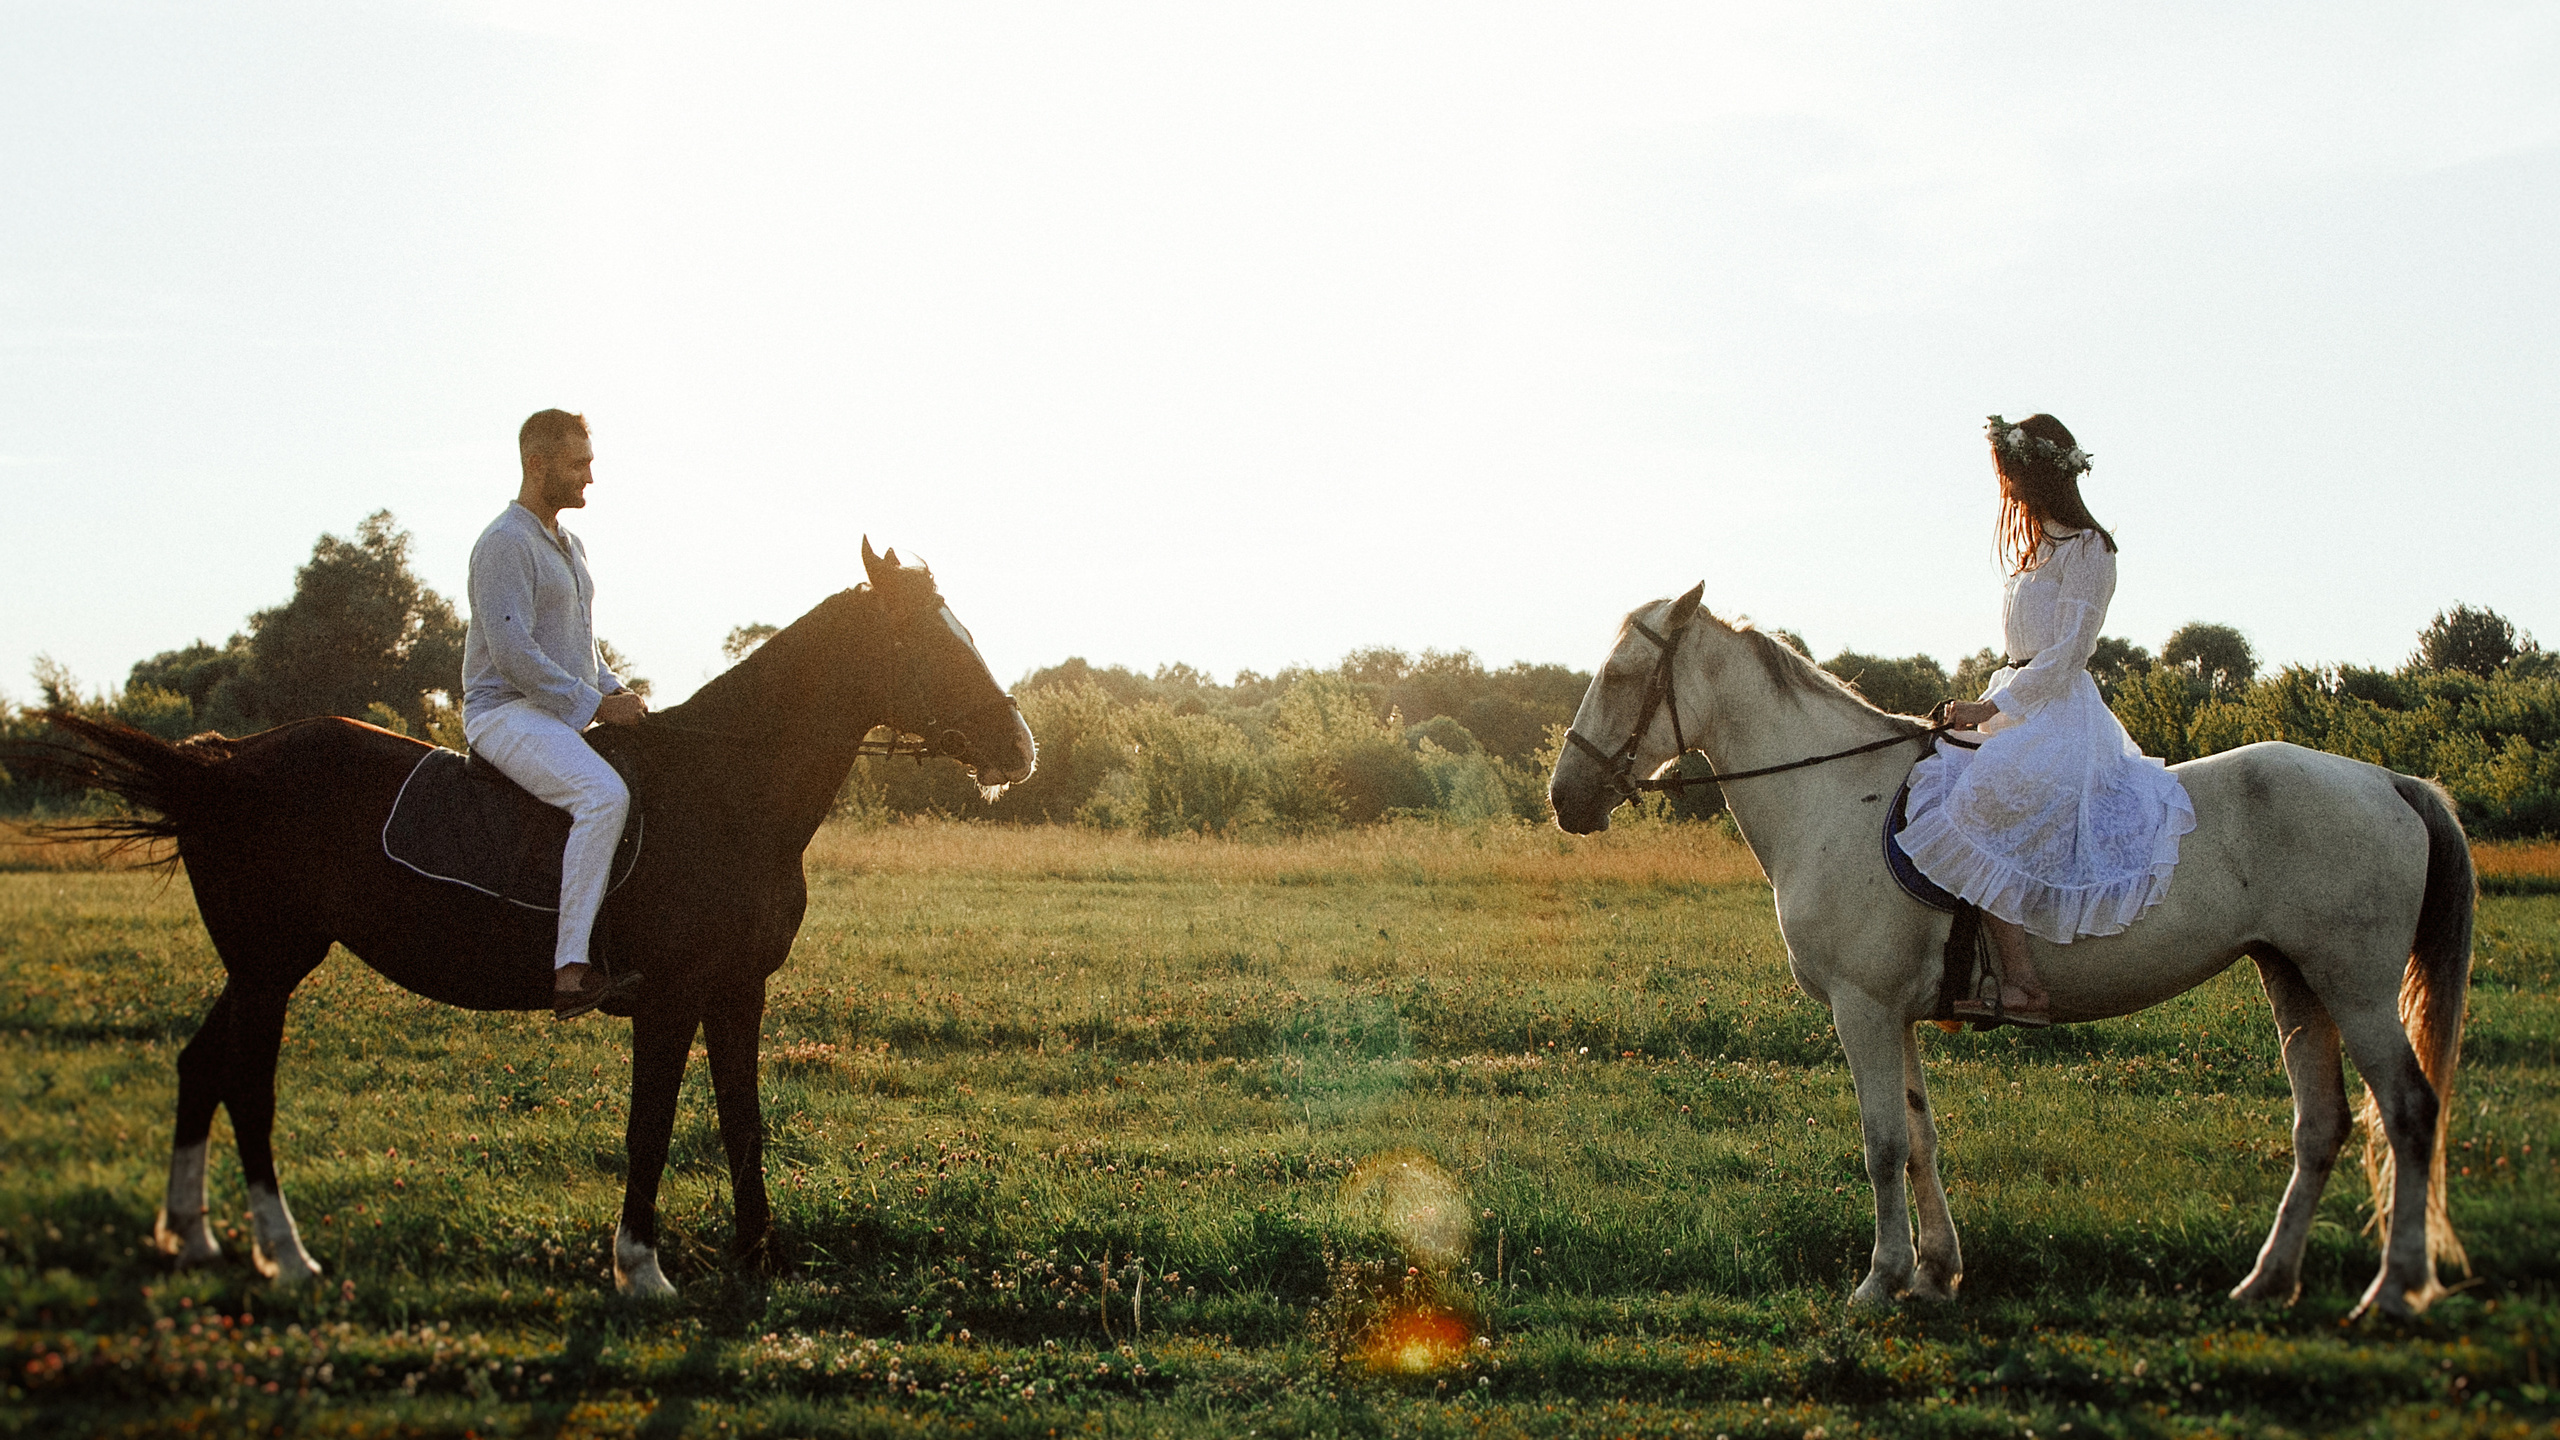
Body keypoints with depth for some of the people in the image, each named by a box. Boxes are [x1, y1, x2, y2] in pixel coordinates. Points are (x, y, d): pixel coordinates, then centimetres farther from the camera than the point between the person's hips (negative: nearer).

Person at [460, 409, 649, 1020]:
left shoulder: (569, 546, 20)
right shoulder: (505, 544, -11)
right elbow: (513, 652, -20)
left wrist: (618, 693, 8)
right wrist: (596, 704, -18)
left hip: (568, 714, 10)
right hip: (506, 712, -10)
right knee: (604, 794, -32)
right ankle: (571, 972, -38)